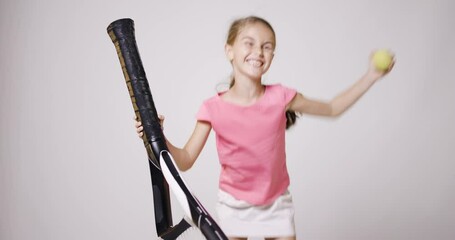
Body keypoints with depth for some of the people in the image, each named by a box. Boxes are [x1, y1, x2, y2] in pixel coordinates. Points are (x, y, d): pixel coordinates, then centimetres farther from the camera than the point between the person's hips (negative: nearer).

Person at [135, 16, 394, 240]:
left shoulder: (280, 97, -17)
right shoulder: (214, 109, -19)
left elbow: (332, 108, -2)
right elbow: (185, 161, -14)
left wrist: (372, 76, -9)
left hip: (276, 203, 1)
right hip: (234, 204, -1)